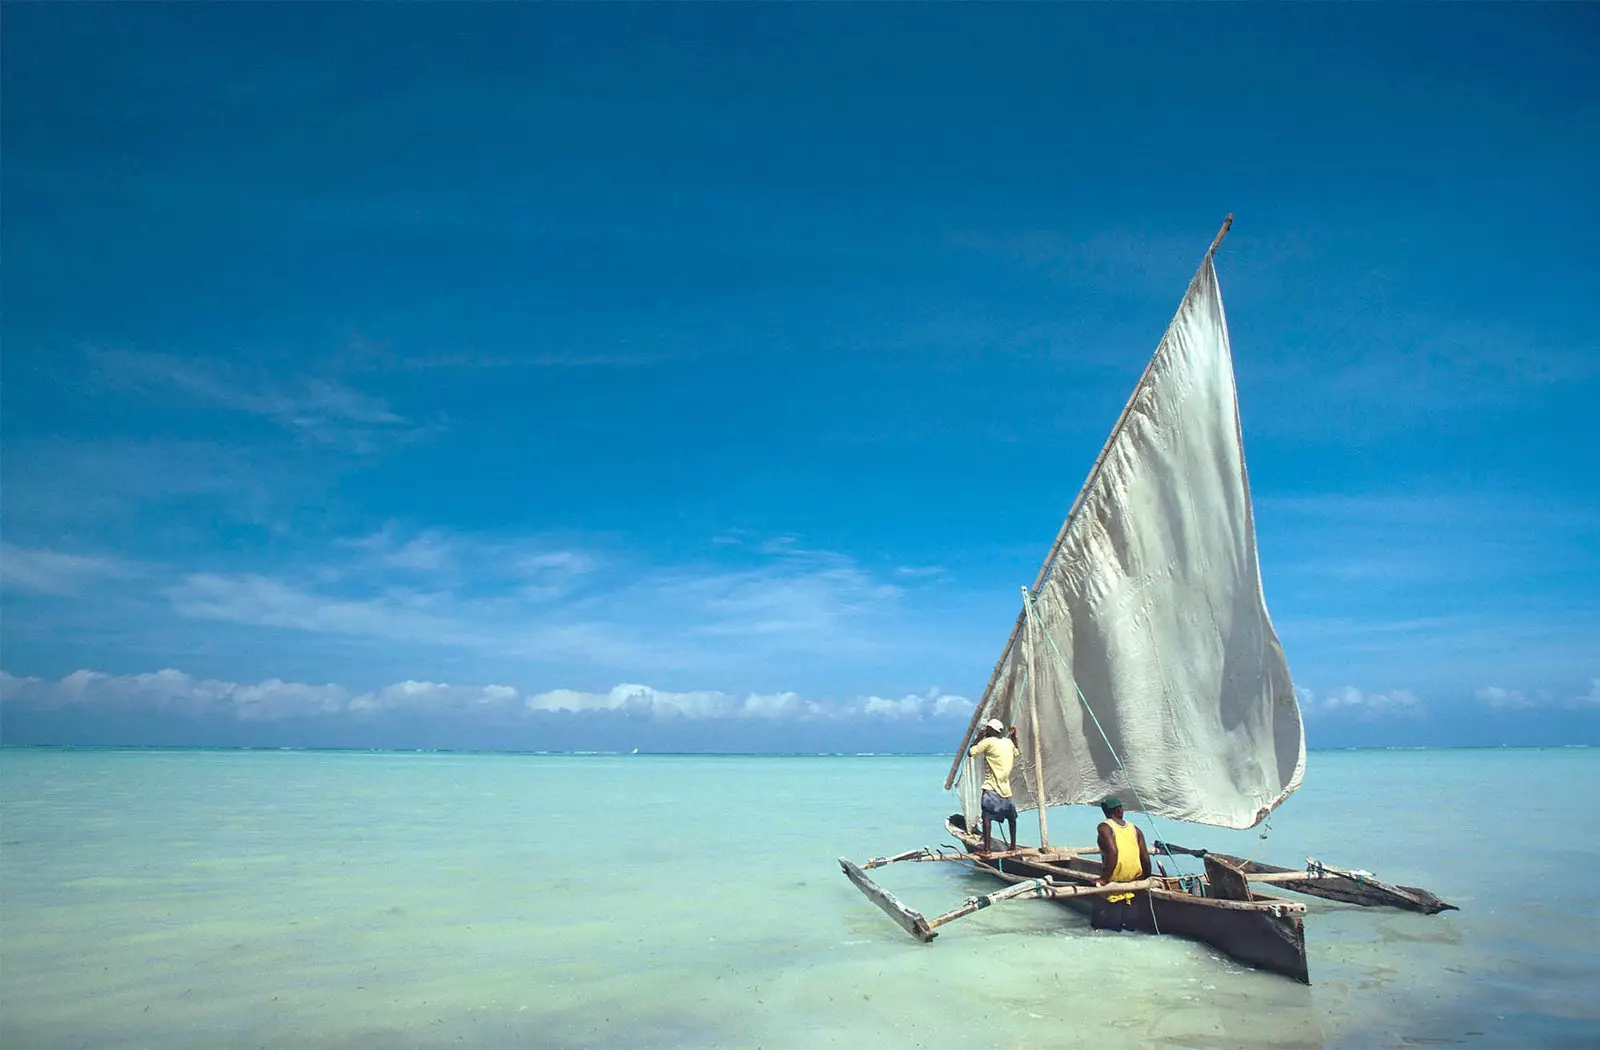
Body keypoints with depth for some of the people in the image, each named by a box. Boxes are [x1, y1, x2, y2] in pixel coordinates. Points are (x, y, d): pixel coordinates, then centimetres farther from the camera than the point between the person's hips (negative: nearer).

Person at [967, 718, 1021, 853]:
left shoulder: (988, 742, -9)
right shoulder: (1009, 742, 9)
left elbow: (970, 752, -7)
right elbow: (1017, 753, 30)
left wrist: (979, 738, 3)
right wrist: (1013, 738, 28)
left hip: (991, 787, -7)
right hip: (1005, 787, 7)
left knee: (987, 816, -9)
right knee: (1011, 816, 19)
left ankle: (987, 848, -15)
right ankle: (1013, 845, 25)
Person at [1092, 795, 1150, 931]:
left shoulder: (1104, 827, -8)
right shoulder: (1135, 829, 5)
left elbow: (1113, 851, -22)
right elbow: (1146, 858, 2)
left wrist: (1104, 879, -16)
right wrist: (1146, 878, 20)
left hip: (1114, 880, -4)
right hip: (1134, 878, 4)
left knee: (1098, 922, 13)